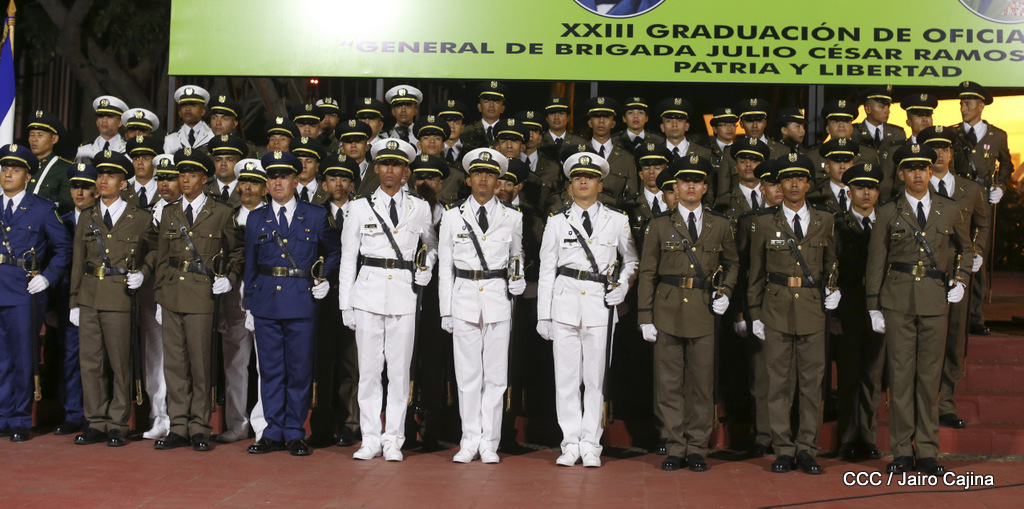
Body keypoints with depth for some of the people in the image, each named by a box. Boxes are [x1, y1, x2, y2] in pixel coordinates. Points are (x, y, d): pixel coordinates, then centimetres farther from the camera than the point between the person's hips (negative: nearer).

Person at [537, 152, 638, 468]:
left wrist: (623, 285, 2)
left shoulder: (618, 221, 9)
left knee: (595, 377, 1)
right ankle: (571, 444, 8)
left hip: (600, 302, 0)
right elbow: (547, 271, 9)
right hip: (565, 301, 1)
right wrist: (543, 315, 5)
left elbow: (631, 260, 21)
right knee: (566, 376, 1)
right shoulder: (557, 222, 9)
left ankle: (590, 446, 9)